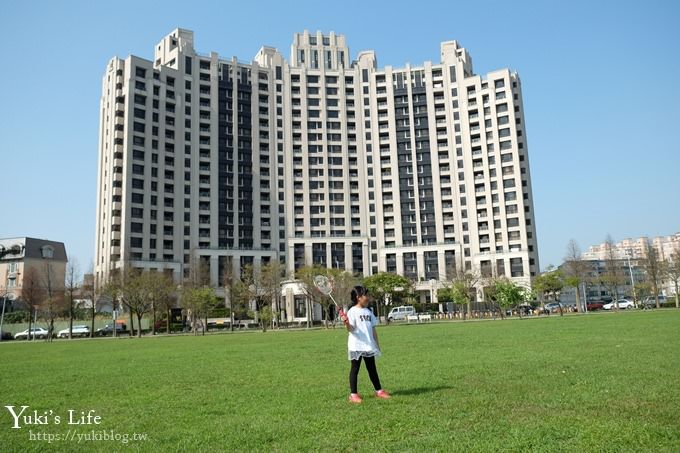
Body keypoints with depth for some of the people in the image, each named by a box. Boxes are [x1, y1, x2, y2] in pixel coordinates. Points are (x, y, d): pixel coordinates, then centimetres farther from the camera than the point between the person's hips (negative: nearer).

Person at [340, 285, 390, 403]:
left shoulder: (368, 312, 12)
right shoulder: (352, 311, -10)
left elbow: (373, 329, 16)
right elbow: (350, 329, -18)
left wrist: (377, 344, 16)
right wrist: (346, 323, -40)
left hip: (369, 346, 6)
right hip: (356, 346, -6)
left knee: (372, 369, 14)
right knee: (355, 369, 2)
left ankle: (379, 390, 22)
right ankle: (353, 394, 8)